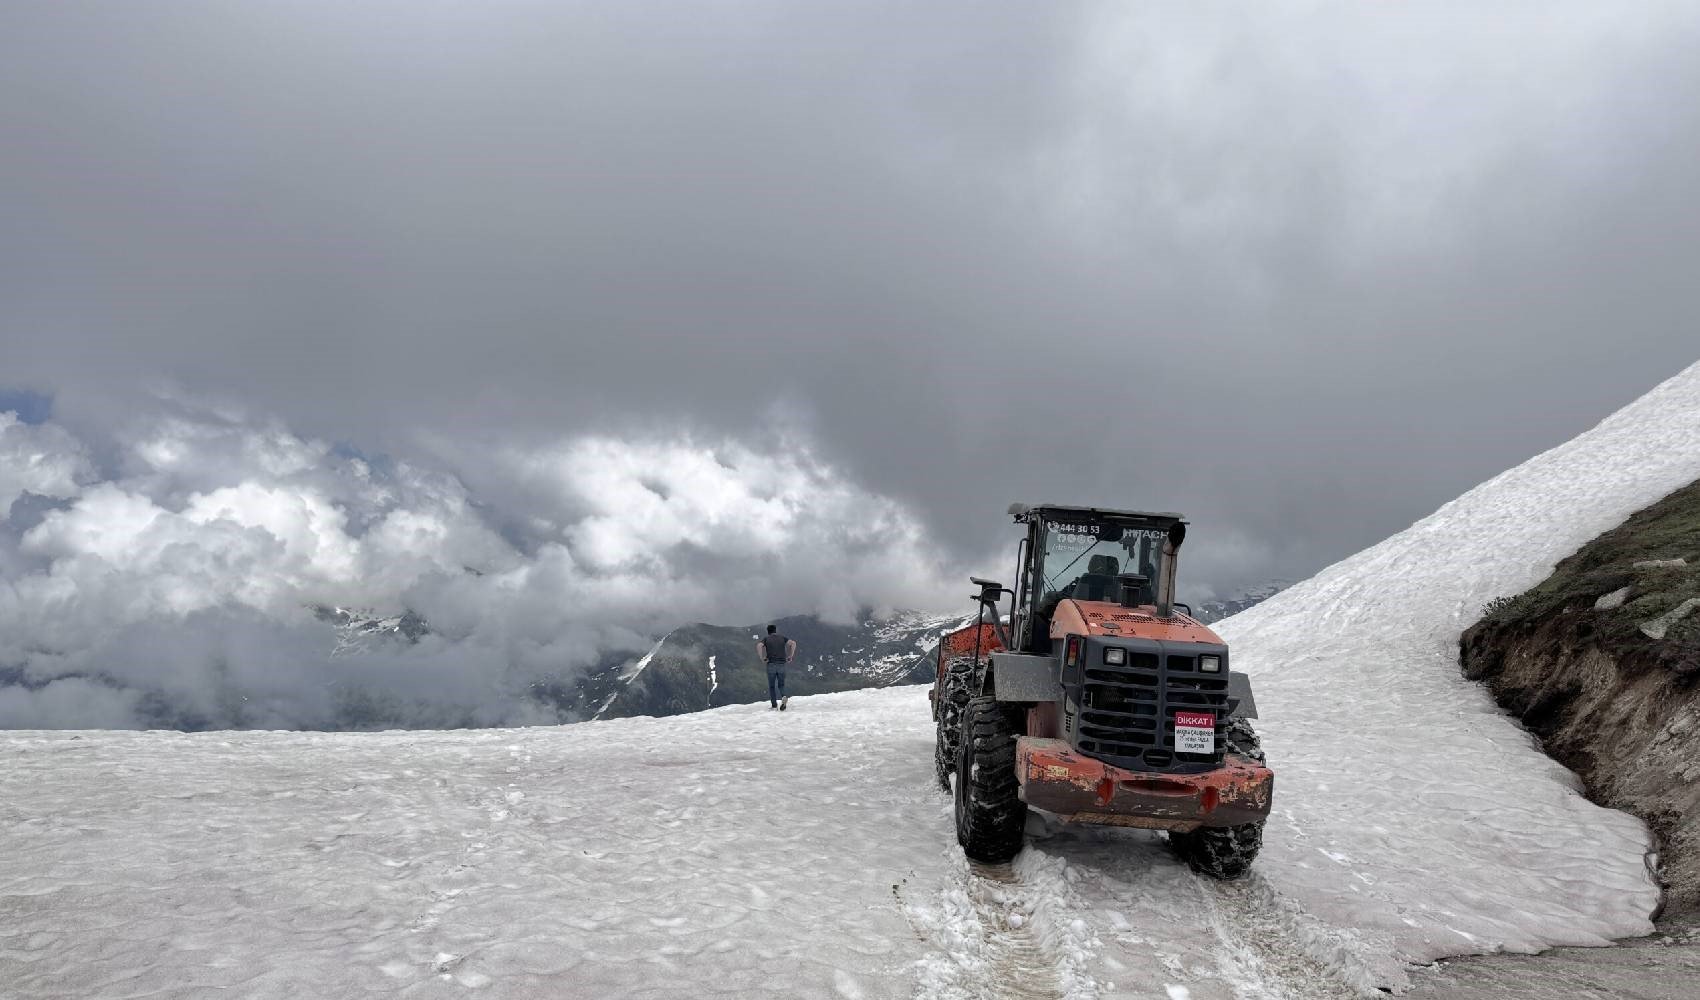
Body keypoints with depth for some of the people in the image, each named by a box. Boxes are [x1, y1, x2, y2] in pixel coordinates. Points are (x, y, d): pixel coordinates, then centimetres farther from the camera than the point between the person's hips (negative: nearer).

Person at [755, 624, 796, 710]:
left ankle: (774, 705, 6)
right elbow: (793, 643, -2)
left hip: (771, 664, -1)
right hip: (782, 664, 1)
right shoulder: (782, 638, 12)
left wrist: (762, 658, -7)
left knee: (772, 686, 11)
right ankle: (783, 697, -18)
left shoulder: (766, 638, 7)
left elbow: (759, 645, -13)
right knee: (781, 685, 10)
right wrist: (790, 656, 1)